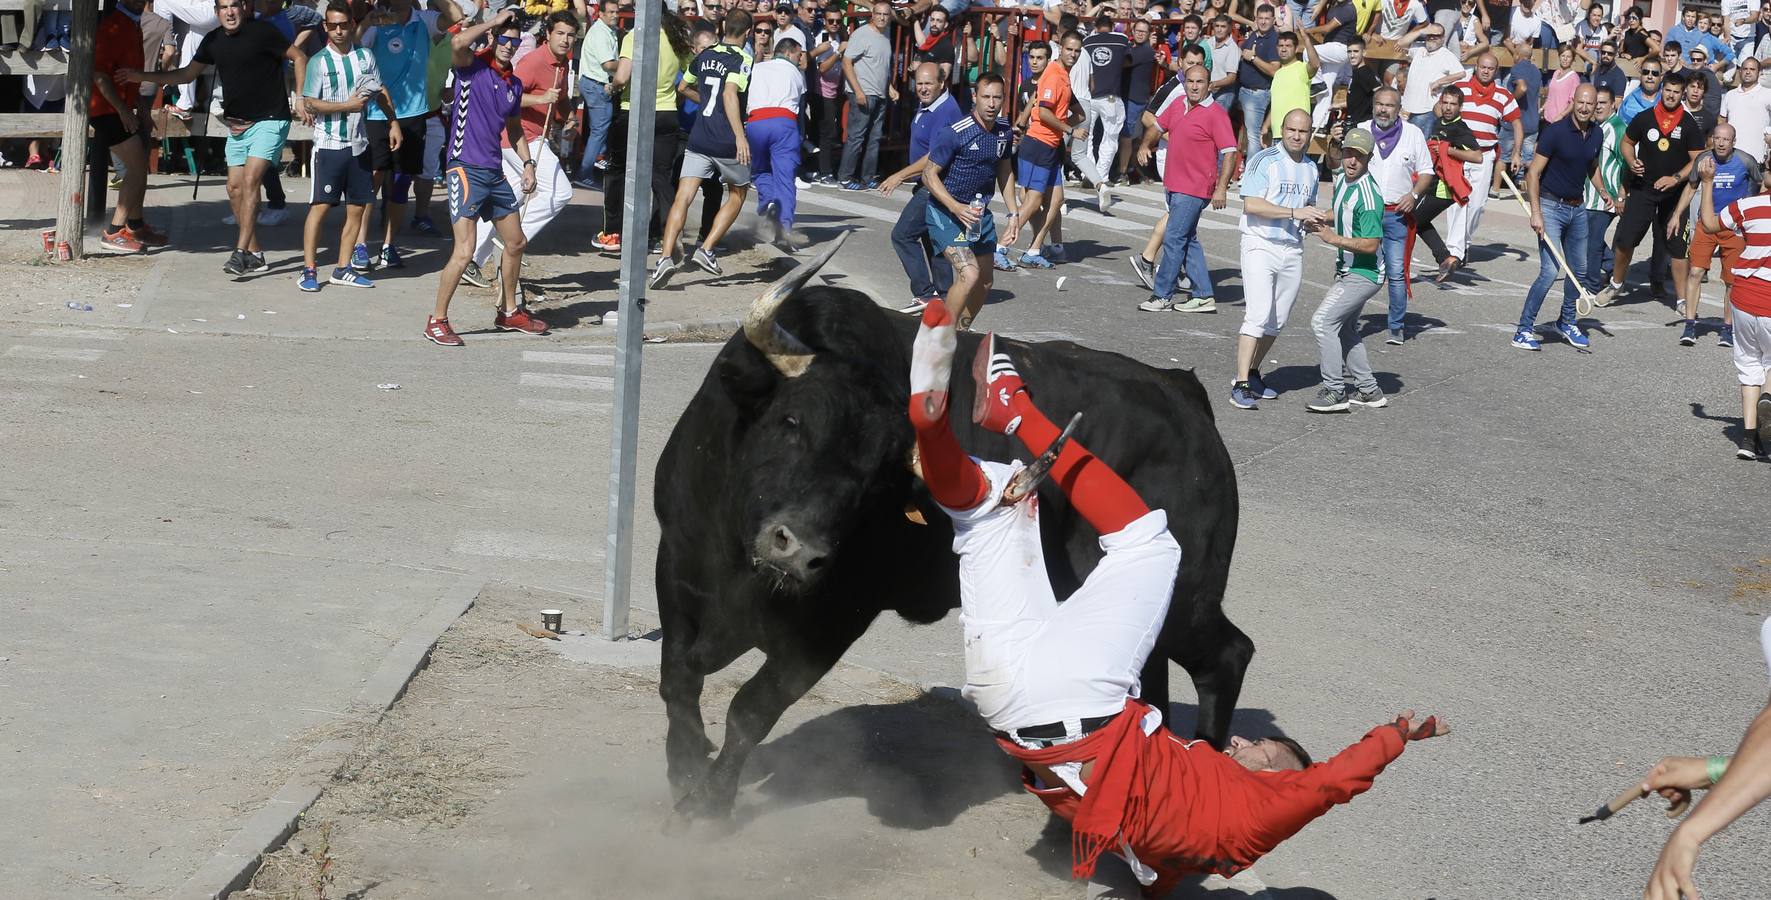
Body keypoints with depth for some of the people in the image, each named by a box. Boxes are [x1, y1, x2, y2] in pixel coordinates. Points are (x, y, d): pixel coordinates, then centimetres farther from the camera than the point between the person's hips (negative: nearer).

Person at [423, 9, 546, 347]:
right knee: (464, 251, -14)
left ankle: (509, 312, 35)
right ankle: (436, 321, -3)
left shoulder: (514, 84, 12)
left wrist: (527, 163, 14)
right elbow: (457, 43, -30)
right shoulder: (472, 67, -7)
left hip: (495, 173, 8)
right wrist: (495, 21, -19)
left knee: (515, 242, 17)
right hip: (466, 168, -8)